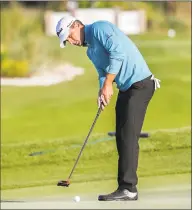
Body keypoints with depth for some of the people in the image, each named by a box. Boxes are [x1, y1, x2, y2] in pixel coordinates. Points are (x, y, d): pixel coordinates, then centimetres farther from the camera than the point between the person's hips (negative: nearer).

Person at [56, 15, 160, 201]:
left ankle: (128, 189, -13)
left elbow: (118, 52, -20)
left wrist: (108, 84, -17)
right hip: (125, 88, 10)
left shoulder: (99, 28, -9)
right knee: (121, 137, 8)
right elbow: (103, 73, 18)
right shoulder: (90, 51, 20)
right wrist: (103, 91, -5)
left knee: (128, 136, -12)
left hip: (140, 83, -10)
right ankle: (125, 187, 10)